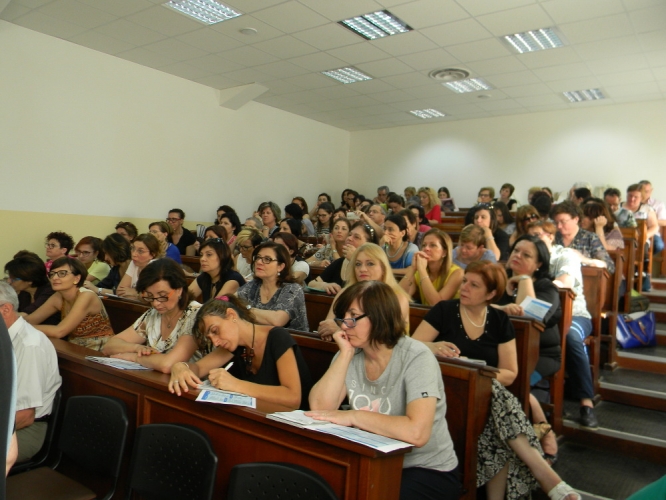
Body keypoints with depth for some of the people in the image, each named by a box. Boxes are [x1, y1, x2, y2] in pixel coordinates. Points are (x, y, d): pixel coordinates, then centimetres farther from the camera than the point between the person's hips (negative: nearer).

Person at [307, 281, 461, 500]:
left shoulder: (416, 358, -18)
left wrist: (352, 417, -24)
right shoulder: (350, 354, -1)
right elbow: (319, 407, -13)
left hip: (428, 471, -4)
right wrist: (345, 354, -17)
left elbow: (416, 432, -31)